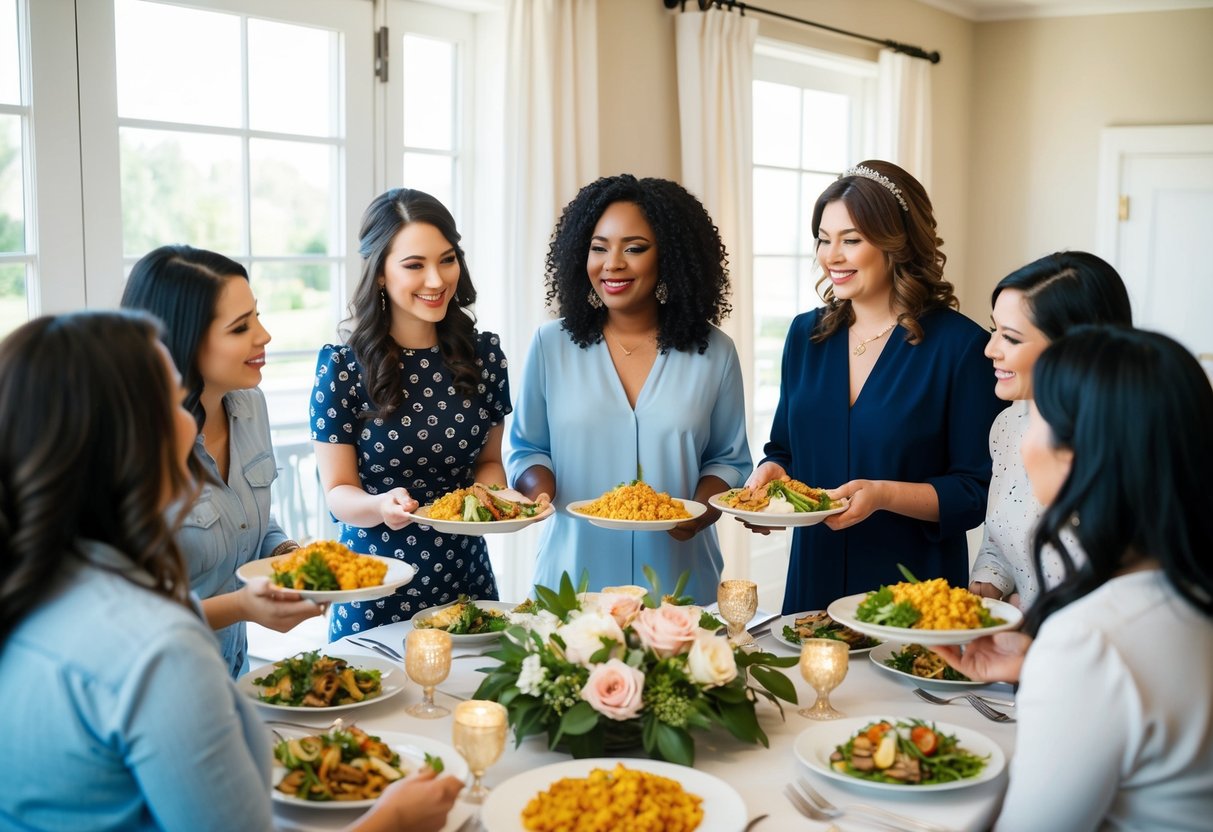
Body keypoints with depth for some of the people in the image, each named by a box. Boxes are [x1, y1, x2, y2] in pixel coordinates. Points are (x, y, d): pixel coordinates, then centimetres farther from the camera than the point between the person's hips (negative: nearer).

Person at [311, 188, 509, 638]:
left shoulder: (484, 353, -1)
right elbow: (338, 492, -7)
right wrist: (381, 506, -28)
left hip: (466, 575, 4)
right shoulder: (342, 366, -11)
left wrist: (489, 496, -10)